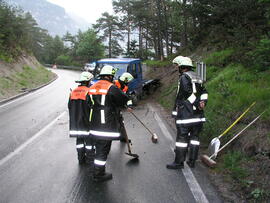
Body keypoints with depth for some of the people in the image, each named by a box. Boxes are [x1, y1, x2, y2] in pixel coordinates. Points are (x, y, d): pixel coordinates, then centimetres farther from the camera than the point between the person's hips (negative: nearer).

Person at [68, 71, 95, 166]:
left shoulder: (73, 92, 8)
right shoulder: (88, 92, -12)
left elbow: (70, 107, 14)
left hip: (75, 121, 6)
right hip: (86, 121, -6)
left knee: (79, 138, 14)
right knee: (89, 138, 4)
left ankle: (81, 158, 21)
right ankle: (90, 159, 9)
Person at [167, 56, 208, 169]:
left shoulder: (184, 77, -10)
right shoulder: (197, 77, 17)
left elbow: (188, 93, -19)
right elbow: (204, 92, 15)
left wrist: (197, 104, -10)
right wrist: (203, 102, 2)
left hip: (185, 113, -8)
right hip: (198, 115, 8)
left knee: (182, 137, -2)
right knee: (194, 136, 12)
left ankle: (179, 162, 3)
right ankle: (192, 161, 18)